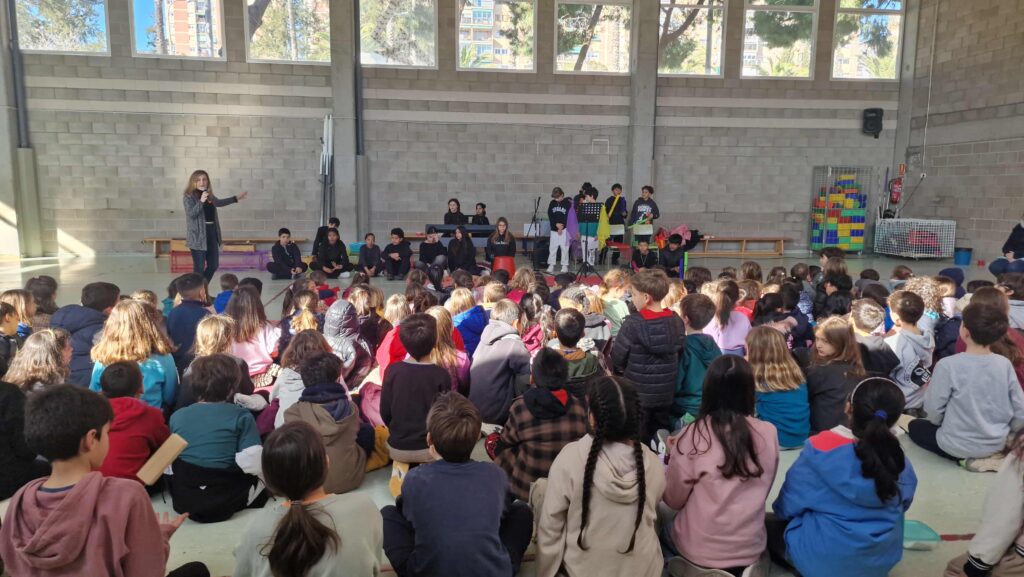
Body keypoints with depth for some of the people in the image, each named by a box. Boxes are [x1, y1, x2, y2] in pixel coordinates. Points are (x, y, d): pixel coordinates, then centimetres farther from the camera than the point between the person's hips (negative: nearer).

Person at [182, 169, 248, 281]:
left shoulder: (209, 195, 10)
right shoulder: (189, 196, -8)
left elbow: (218, 202, 29)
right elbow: (191, 213, -20)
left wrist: (236, 198, 33)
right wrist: (201, 201, -32)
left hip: (212, 233, 7)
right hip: (198, 236, -7)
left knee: (213, 265, 13)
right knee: (199, 267, -7)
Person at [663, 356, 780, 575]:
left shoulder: (693, 435, -19)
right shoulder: (768, 434, -10)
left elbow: (674, 500, -8)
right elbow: (761, 491, 6)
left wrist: (674, 456, 4)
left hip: (698, 551, -3)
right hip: (751, 550, 3)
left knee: (665, 521, 24)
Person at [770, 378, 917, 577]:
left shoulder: (821, 448, -22)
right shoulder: (901, 463, -10)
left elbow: (787, 507, -12)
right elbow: (901, 507, 10)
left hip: (821, 560, -6)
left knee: (769, 524, 18)